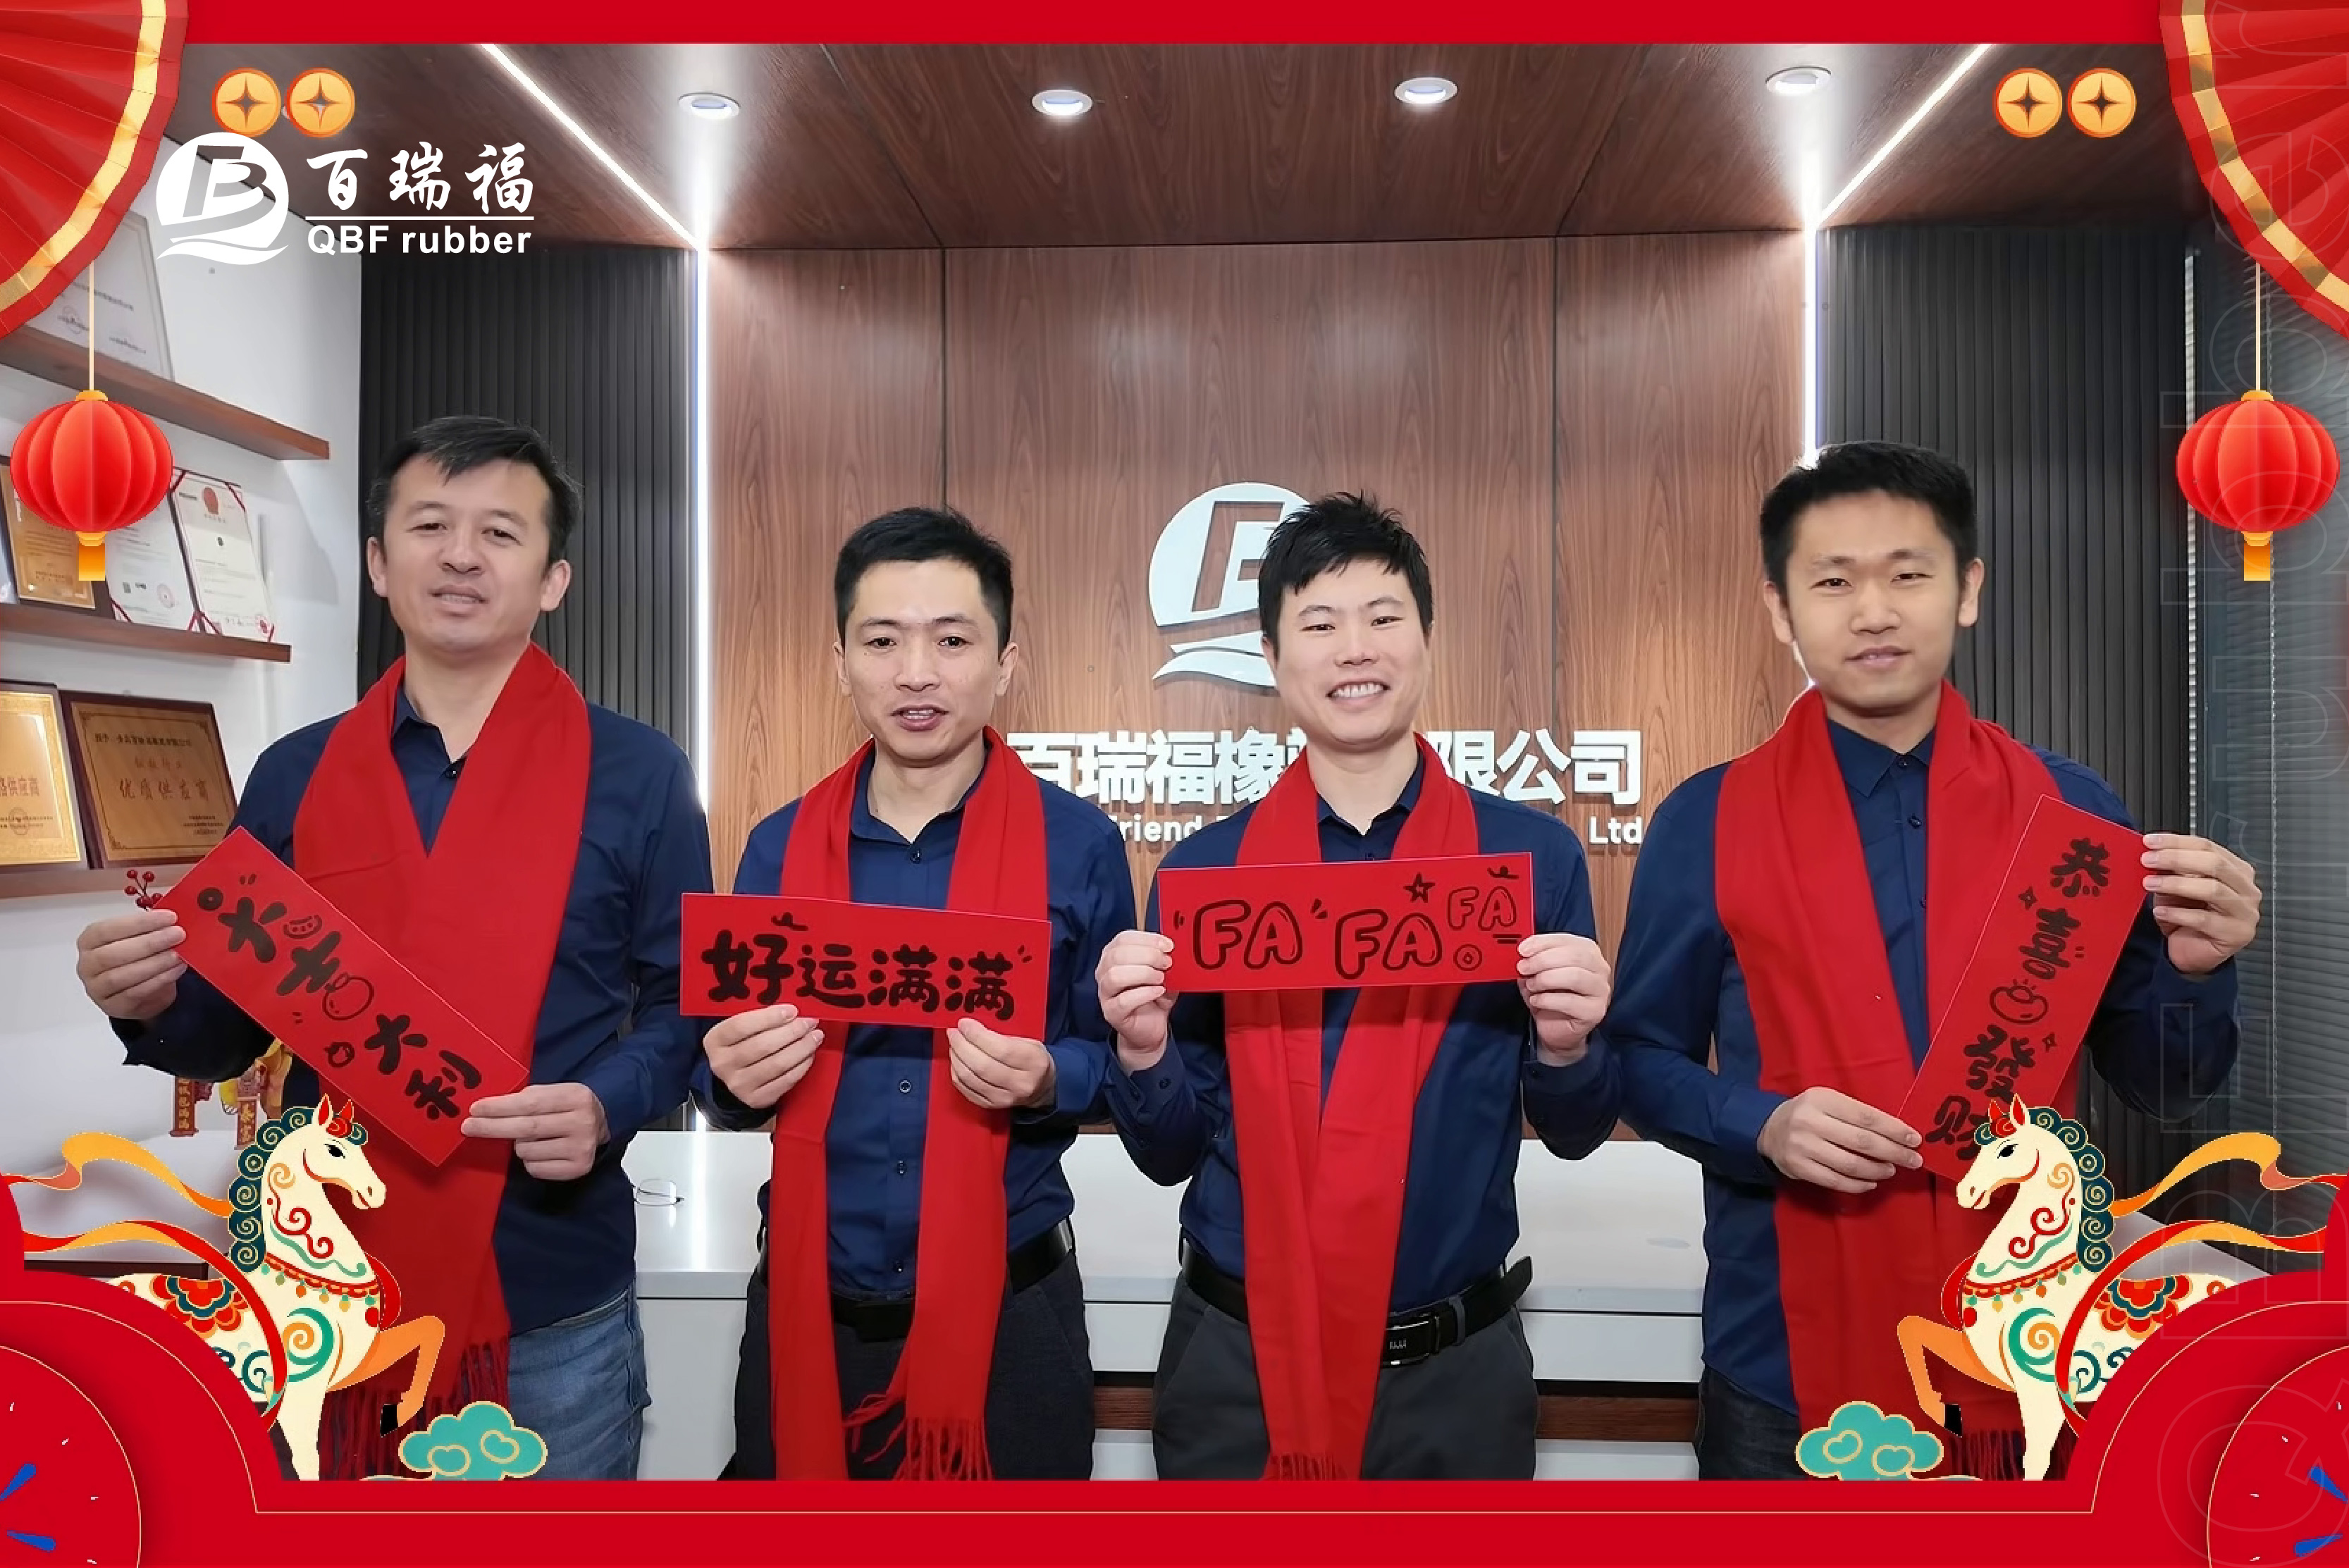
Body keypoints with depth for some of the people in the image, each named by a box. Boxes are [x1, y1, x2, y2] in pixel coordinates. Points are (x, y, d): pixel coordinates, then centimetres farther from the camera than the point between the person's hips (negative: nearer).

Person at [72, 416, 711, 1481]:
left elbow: (687, 1001, -1)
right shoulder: (294, 777, 5)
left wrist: (606, 1106, -20)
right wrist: (152, 1005, -10)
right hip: (326, 1296, 3)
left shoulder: (637, 775, -4)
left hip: (553, 1313, -2)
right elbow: (233, 1029, 11)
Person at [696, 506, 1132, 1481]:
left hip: (1009, 1312, -2)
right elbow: (726, 1065, 9)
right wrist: (731, 1078, -13)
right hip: (808, 1308, 2)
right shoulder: (779, 848, 1)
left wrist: (1046, 1080, -20)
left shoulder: (1079, 844, -6)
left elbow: (1123, 1060, 0)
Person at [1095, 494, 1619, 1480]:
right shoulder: (1206, 868, -3)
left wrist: (1563, 1043, -19)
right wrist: (1143, 1047, -19)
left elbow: (1575, 1134, 1)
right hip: (1236, 1359, 0)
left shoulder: (1532, 855, -4)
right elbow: (1170, 1154, 1)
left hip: (1457, 1365, 0)